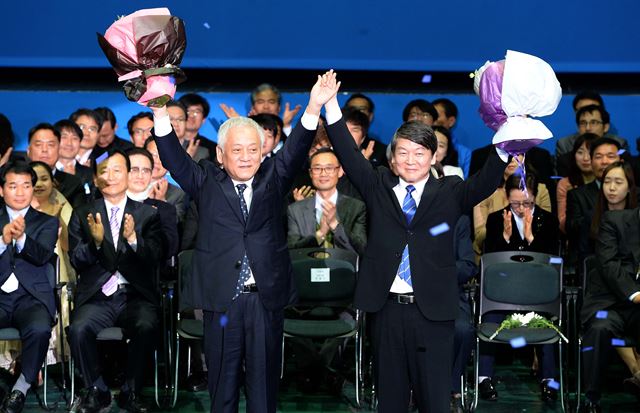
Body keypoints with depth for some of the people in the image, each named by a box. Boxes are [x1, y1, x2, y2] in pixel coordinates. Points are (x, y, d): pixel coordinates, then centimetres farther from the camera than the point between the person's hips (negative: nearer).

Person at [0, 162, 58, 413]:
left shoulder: (46, 222, 13)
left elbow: (43, 255, -6)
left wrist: (21, 237, -27)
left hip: (31, 297, 0)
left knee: (40, 329, -32)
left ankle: (21, 388, -11)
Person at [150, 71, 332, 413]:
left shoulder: (273, 178, 9)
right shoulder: (206, 182, 5)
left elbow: (295, 151, -4)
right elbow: (174, 158, -6)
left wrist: (314, 107, -21)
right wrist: (160, 111, -21)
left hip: (267, 298, 1)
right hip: (221, 298, -1)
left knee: (264, 384, 8)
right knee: (223, 383, 8)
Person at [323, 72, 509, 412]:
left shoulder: (450, 193, 4)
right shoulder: (377, 188, 7)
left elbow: (487, 180, -9)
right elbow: (350, 156, -2)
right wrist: (331, 105, -14)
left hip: (433, 311, -1)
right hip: (387, 309, 1)